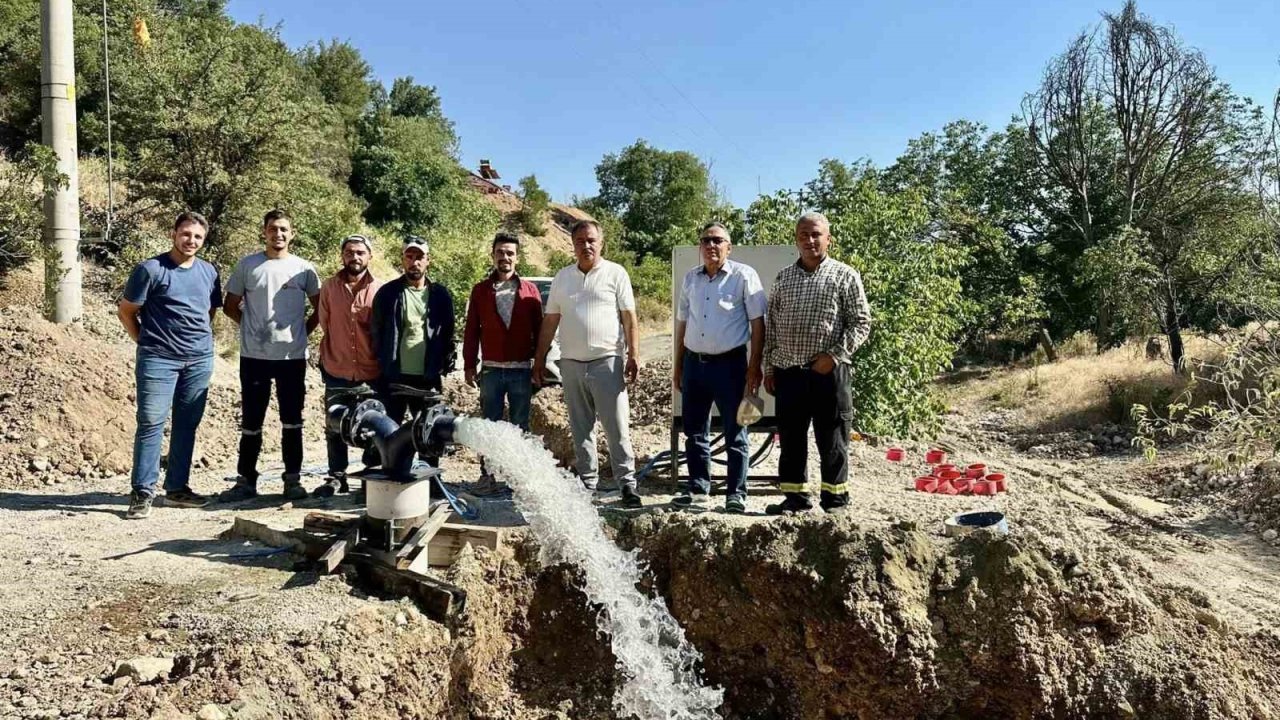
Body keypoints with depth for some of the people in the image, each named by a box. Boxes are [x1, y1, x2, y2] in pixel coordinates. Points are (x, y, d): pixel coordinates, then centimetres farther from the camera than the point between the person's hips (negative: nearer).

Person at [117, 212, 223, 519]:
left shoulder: (209, 272, 10)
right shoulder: (150, 269, -4)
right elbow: (125, 311, 1)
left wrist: (199, 338, 11)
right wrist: (146, 341, 1)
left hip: (200, 360, 5)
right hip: (158, 359, -5)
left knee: (187, 425, 9)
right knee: (151, 423, -4)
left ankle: (177, 487, 18)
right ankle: (142, 492, 1)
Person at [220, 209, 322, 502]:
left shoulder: (304, 269, 3)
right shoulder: (247, 265, 3)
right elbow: (230, 306, 11)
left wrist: (303, 330, 2)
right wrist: (252, 325, 5)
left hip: (293, 357, 0)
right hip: (254, 356, 0)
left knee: (292, 421, 7)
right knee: (251, 422, 7)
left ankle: (293, 480, 15)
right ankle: (246, 480, 15)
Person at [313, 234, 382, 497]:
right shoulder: (329, 287, 2)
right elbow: (324, 325, 10)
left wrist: (383, 367, 4)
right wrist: (326, 360, 13)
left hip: (371, 376, -2)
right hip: (337, 373, 2)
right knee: (335, 430, 10)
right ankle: (336, 477, 23)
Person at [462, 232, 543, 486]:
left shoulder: (530, 290, 5)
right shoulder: (480, 290, 6)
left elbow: (539, 329, 6)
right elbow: (471, 330, 6)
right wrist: (469, 365, 2)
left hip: (522, 370, 0)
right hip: (491, 370, 0)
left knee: (521, 425, 7)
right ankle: (488, 473, 12)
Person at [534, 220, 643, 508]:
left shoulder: (615, 273, 1)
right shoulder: (562, 278, 12)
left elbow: (629, 317, -2)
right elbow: (550, 321, 14)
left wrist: (633, 355, -10)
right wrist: (540, 359, 11)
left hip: (607, 362, -4)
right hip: (572, 364, 4)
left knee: (617, 428, -5)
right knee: (580, 430, 10)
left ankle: (627, 484, 0)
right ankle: (587, 484, 19)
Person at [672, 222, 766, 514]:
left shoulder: (743, 275, -4)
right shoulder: (690, 277, 11)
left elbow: (757, 322, -6)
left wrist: (754, 366, -11)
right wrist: (678, 365, 15)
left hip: (729, 363, -5)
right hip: (694, 363, 5)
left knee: (735, 433, 2)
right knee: (694, 431, 12)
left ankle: (736, 493, 10)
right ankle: (697, 488, 24)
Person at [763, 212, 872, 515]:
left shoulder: (844, 275, 1)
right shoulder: (783, 277, 12)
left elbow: (861, 322, -3)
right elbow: (771, 324, 15)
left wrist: (834, 355, -13)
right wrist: (770, 367, 10)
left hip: (828, 371, -4)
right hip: (788, 372, 4)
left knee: (832, 439, 3)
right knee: (790, 439, 9)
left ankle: (835, 499, 15)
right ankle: (795, 497, 20)